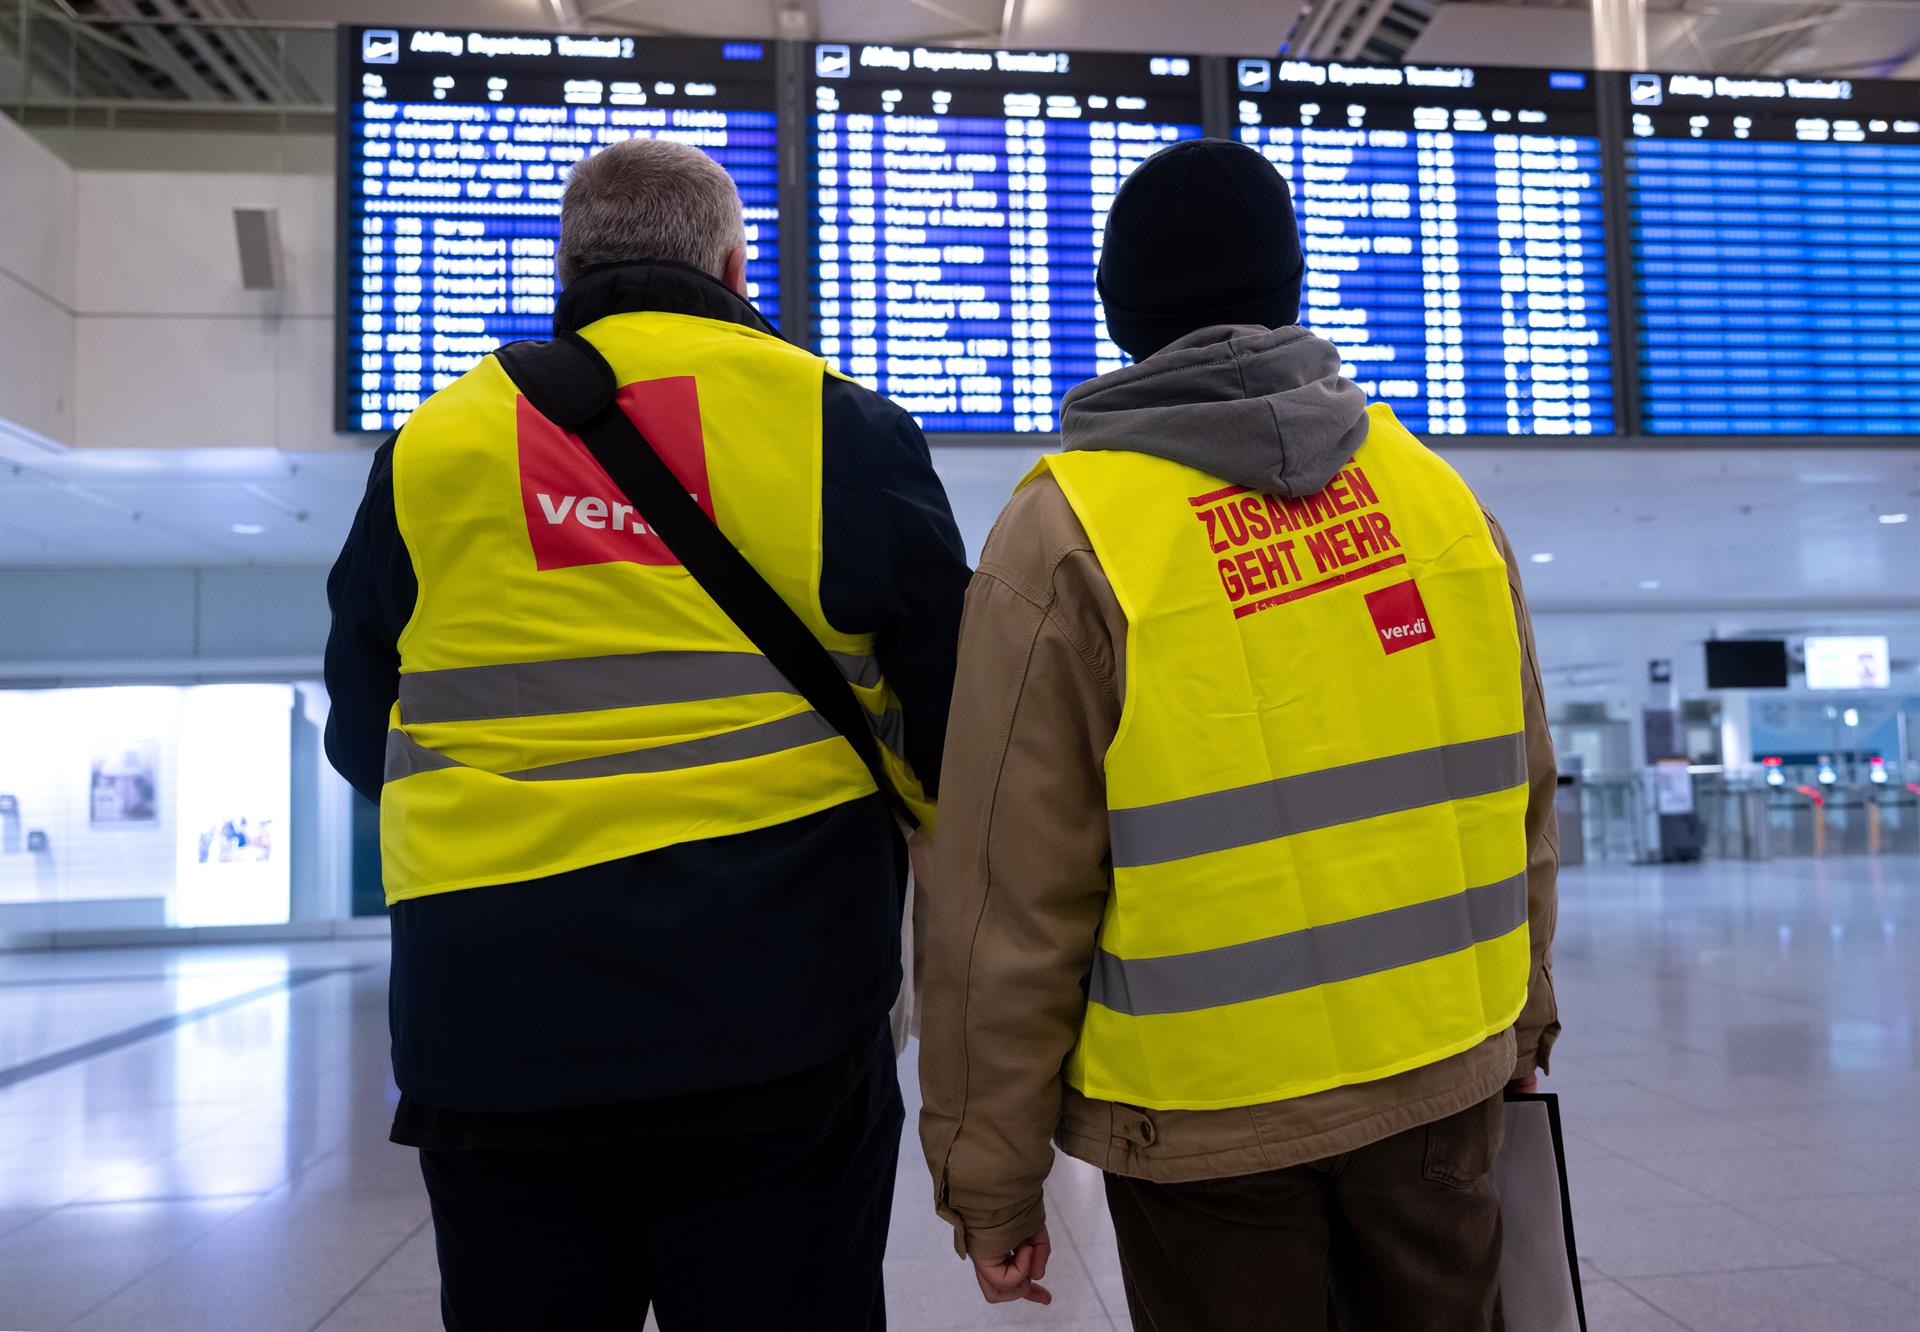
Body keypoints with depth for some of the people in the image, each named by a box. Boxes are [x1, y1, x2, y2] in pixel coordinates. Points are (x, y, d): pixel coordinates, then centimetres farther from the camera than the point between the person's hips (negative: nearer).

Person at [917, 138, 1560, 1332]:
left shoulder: (1068, 532, -12)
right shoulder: (1438, 493, 1)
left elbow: (1012, 895, -13)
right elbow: (1519, 797, 8)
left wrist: (991, 1175, -3)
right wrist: (1516, 1019, 23)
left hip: (1209, 1116, -4)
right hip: (1443, 1078, 4)